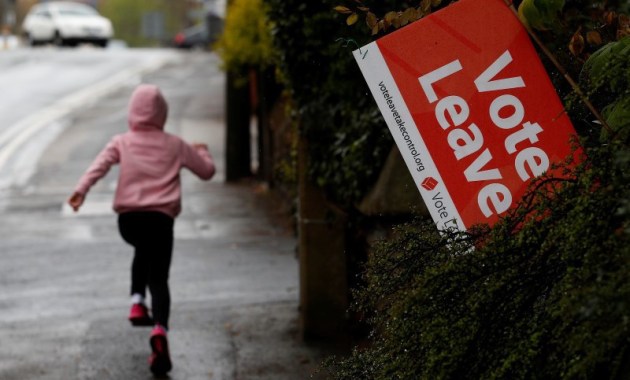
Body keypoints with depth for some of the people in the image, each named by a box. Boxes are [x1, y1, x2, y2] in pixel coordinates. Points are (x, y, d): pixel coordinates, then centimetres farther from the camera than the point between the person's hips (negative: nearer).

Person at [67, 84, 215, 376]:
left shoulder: (121, 142, 12)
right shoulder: (175, 145, 13)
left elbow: (99, 165, -7)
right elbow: (206, 171, 21)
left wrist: (81, 190, -18)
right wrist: (203, 151, 41)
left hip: (128, 218, 2)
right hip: (160, 218, -2)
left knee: (143, 251, 35)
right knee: (158, 278, -2)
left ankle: (137, 303, 18)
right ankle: (159, 329, -29)